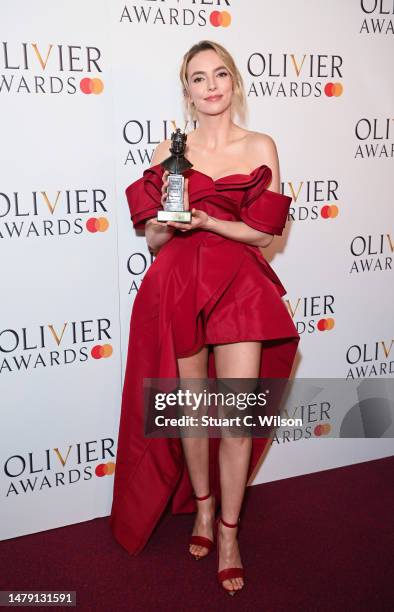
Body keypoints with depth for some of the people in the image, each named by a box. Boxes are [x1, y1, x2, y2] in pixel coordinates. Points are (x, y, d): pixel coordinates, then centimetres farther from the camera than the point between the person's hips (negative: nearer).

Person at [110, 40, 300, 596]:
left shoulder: (261, 147, 6)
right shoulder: (170, 151, 7)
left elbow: (264, 232, 0)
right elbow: (154, 239, 6)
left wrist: (205, 219, -13)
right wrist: (171, 215, -15)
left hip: (239, 286, 0)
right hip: (179, 288, 1)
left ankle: (229, 532, 14)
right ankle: (202, 505, 31)